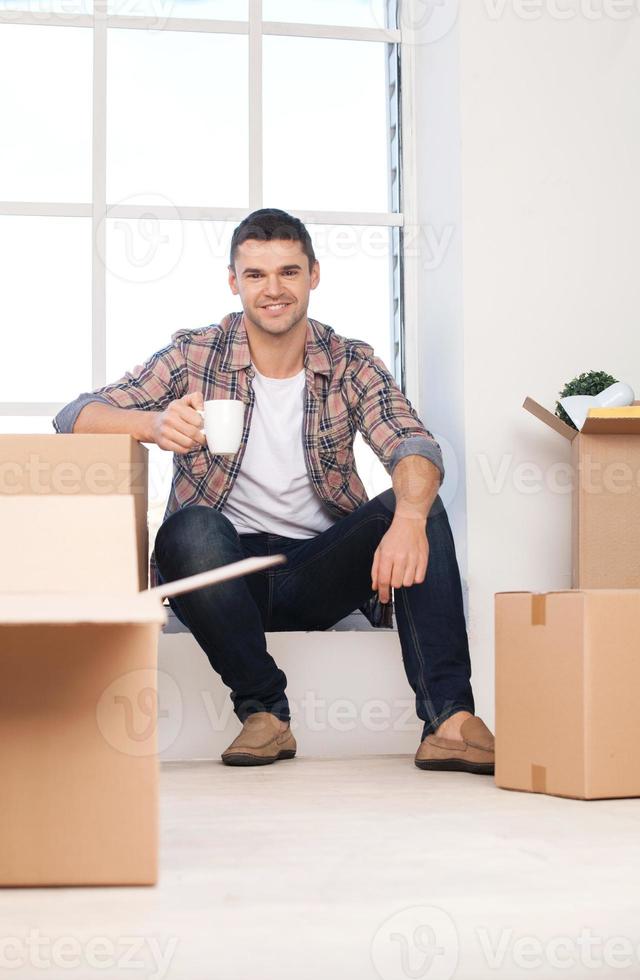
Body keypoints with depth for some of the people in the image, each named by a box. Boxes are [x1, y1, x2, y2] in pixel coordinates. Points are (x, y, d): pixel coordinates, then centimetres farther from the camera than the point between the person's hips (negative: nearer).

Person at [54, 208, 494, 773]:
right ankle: (264, 711, -19)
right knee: (191, 528, -33)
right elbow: (74, 419, -10)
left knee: (419, 509, -23)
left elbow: (414, 448, -16)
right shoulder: (195, 356, -2)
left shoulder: (352, 365, 1)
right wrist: (154, 423, -34)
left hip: (318, 571, 1)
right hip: (224, 572, -1)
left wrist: (409, 518, -41)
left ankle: (449, 721, -30)